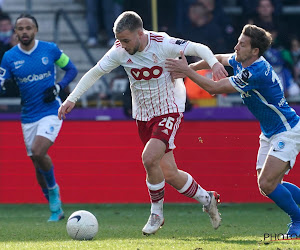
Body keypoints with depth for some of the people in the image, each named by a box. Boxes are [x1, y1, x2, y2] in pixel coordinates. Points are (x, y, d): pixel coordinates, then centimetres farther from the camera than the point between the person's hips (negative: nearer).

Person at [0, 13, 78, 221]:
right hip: (28, 116, 3)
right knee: (38, 165, 6)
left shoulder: (50, 49, -3)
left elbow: (72, 69, 7)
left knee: (38, 152, -25)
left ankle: (53, 188, 1)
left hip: (51, 112, -3)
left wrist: (58, 87, -9)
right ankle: (56, 208, 21)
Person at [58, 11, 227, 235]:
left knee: (149, 158, -25)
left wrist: (214, 62, -34)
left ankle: (157, 213, -4)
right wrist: (72, 98, -4)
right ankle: (207, 199, 26)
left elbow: (198, 48, -14)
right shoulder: (120, 52, -7)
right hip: (143, 116, 5)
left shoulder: (163, 44, -19)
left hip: (169, 111, -5)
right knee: (169, 174, 1)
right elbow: (94, 73, 2)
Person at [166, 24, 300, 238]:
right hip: (270, 133, 10)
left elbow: (214, 88, -26)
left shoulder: (257, 73, -29)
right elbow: (220, 58, 21)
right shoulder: (240, 61, -1)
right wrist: (191, 67, 6)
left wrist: (187, 71, -20)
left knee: (266, 183, -19)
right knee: (268, 185, 7)